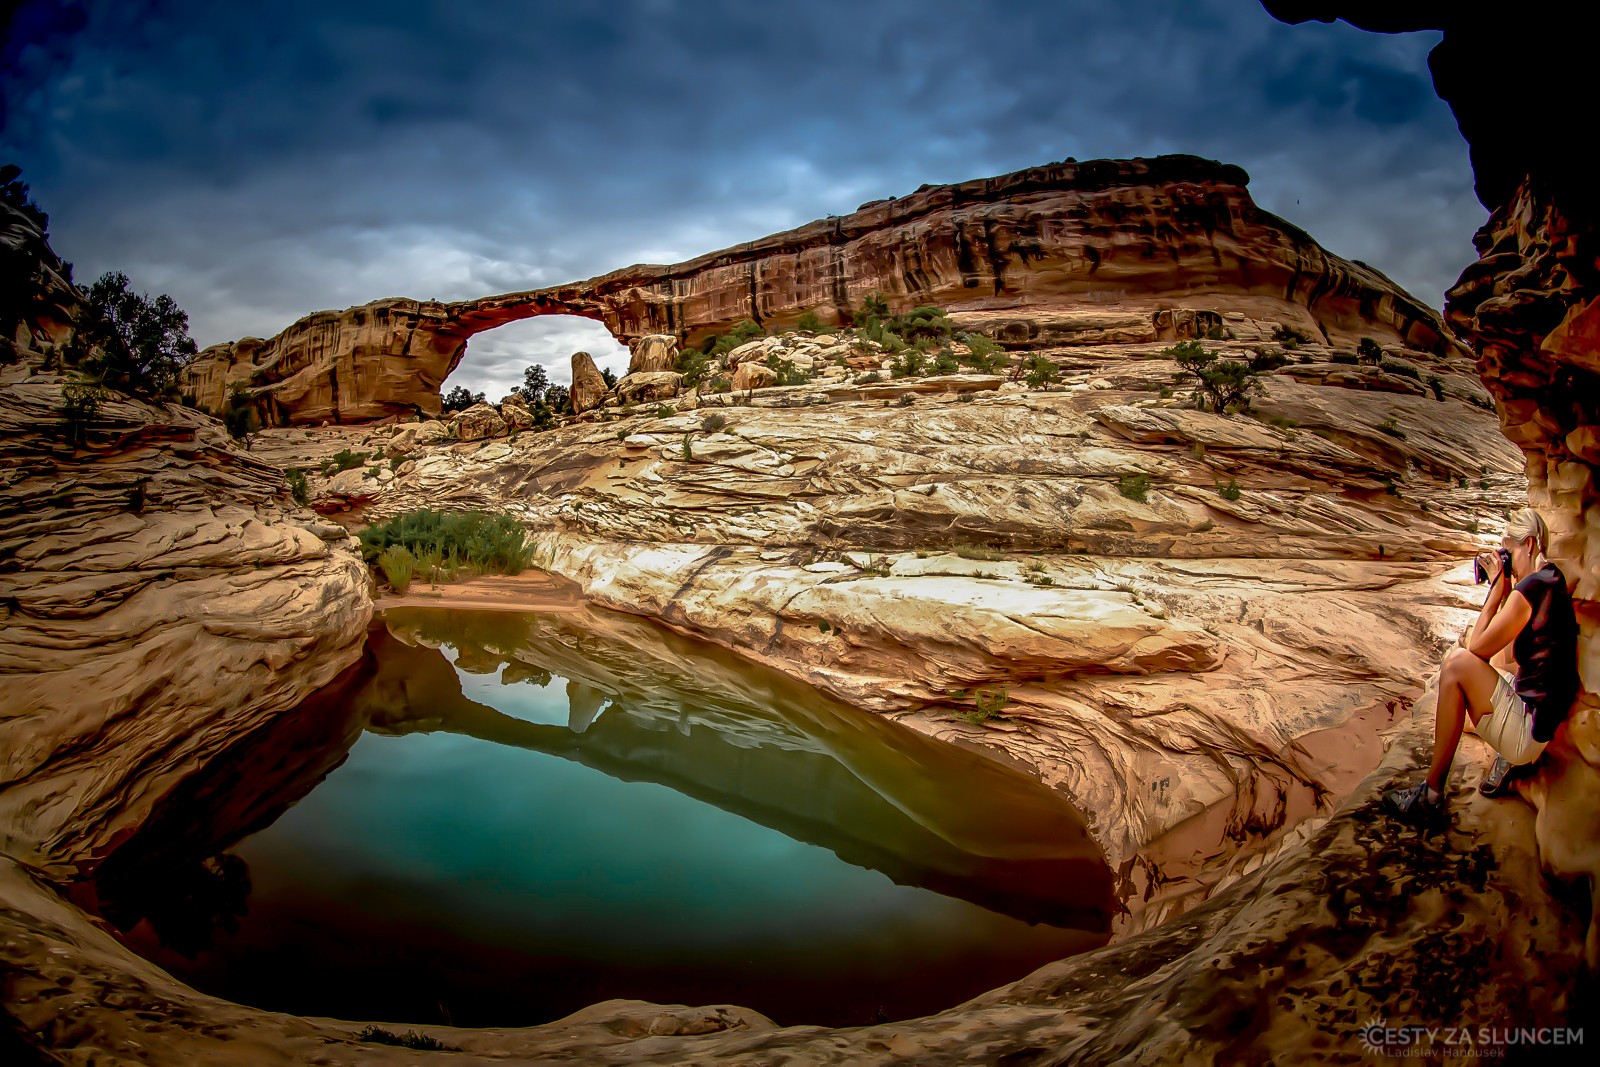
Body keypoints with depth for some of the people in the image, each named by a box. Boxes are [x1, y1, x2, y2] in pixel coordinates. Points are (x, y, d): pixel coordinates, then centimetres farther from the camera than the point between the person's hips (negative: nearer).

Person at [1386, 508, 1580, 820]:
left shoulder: (1530, 588, -21)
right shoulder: (1552, 579, 8)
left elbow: (1478, 647, -15)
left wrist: (1497, 588, -9)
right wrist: (1506, 588, 9)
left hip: (1529, 730, -10)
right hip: (1543, 720, 10)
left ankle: (1431, 793, -8)